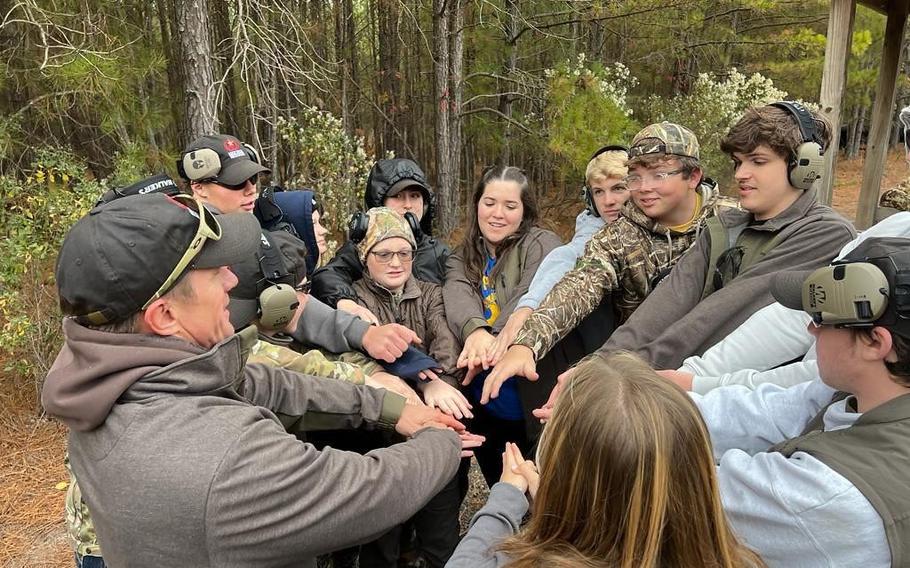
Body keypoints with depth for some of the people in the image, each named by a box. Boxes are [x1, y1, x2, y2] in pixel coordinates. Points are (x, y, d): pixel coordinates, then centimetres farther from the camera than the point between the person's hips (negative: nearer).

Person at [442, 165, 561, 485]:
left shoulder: (542, 245, -6)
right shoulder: (463, 257, 6)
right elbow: (457, 294, -16)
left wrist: (492, 343, -40)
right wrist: (474, 330, -38)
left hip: (534, 407, -4)